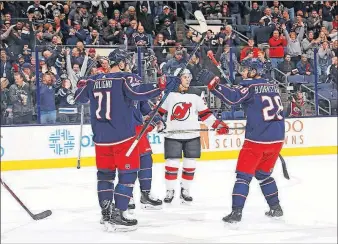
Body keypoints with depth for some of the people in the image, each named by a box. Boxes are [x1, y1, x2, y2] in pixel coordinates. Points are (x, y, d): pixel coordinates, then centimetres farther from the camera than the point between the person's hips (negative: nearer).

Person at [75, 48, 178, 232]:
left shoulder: (93, 81, 7)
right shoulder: (125, 78, -9)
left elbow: (80, 97, 20)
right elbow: (137, 92, -27)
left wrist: (83, 85, 41)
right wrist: (161, 87, -21)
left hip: (101, 137, 6)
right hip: (122, 136, -6)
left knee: (105, 172, 20)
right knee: (128, 173, 0)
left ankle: (106, 212, 24)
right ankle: (116, 216, -6)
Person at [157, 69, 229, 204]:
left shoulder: (196, 94, 3)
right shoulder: (169, 94, -2)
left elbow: (205, 113, 5)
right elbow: (160, 110, 6)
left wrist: (218, 124, -3)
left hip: (192, 135, 2)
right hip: (172, 135, -2)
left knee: (190, 164, 4)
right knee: (172, 163, -2)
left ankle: (185, 190, 17)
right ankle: (170, 191, 9)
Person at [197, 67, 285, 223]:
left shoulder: (250, 87, -9)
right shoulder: (273, 87, 12)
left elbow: (233, 96, -26)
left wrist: (212, 83, -29)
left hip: (257, 140, -7)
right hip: (277, 139, 7)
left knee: (243, 174, 0)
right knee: (263, 174, 24)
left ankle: (236, 212, -6)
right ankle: (276, 208, 24)